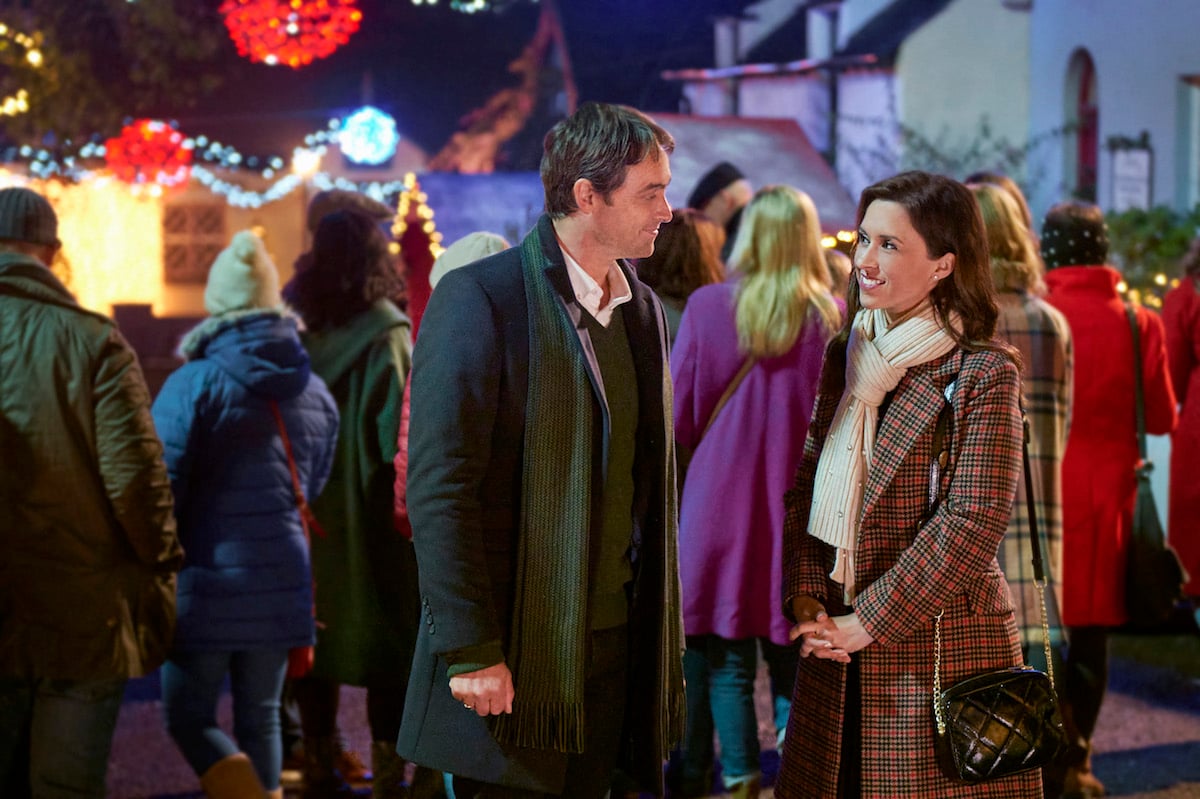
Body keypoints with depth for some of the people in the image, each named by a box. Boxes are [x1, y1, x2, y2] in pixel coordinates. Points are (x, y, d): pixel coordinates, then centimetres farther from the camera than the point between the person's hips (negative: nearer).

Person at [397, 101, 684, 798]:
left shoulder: (645, 310, 13)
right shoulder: (480, 297, -10)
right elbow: (439, 487, -14)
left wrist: (663, 645, 12)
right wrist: (471, 652, -18)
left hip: (615, 642, 6)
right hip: (515, 656, -6)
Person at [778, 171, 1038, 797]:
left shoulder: (983, 373, -10)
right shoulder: (847, 356, 10)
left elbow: (973, 522, -16)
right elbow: (807, 489, 11)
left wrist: (870, 621, -15)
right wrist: (807, 601, -3)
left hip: (942, 646, -6)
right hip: (837, 652, 6)